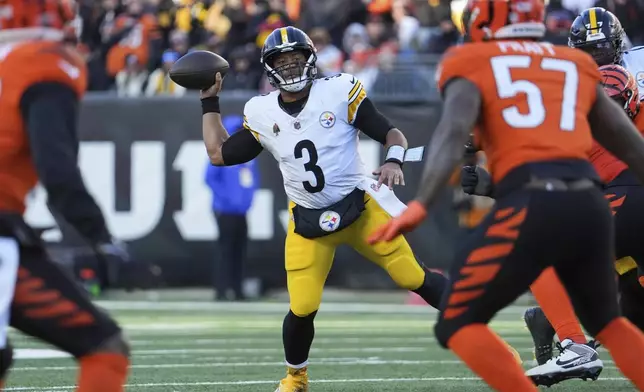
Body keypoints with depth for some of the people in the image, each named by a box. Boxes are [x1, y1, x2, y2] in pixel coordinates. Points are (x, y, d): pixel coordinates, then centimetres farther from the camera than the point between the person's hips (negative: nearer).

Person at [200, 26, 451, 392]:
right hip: (308, 222, 2)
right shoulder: (261, 114, 3)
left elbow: (392, 133, -6)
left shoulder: (339, 92, -7)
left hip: (360, 206, -2)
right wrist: (210, 101, 13)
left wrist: (393, 160, -26)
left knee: (414, 277, -8)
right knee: (302, 308, -7)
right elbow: (219, 154, 12)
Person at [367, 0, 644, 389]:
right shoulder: (576, 66, 24)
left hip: (531, 205, -5)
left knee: (458, 324, 7)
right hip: (590, 203, 5)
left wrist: (420, 205, -19)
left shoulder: (473, 65, 11)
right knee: (606, 321, 26)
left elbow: (454, 131, -7)